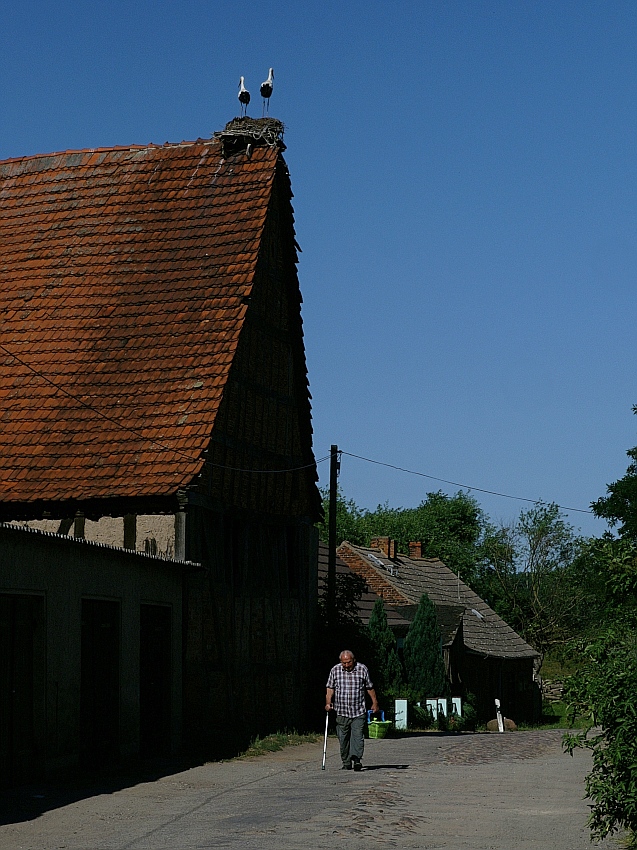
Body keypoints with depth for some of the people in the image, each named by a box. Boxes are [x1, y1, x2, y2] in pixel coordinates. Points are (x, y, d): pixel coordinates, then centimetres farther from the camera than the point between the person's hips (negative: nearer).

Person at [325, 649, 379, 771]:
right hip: (341, 712, 2)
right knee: (343, 739, 4)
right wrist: (328, 703, -6)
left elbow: (370, 688, 12)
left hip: (358, 712, -2)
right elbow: (330, 688, 8)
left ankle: (356, 759, -21)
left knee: (357, 736, -14)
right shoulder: (335, 670, 4)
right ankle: (346, 763, 13)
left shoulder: (362, 669, 1)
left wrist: (375, 703, 16)